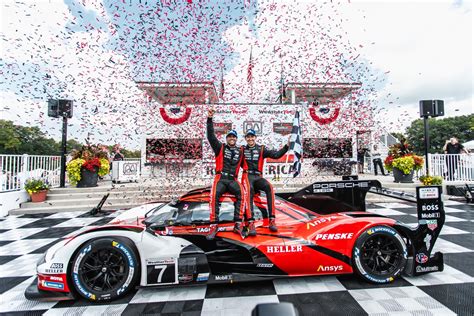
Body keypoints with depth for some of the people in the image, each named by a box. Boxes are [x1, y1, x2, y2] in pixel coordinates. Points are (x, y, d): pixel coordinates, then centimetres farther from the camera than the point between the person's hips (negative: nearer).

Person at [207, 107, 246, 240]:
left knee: (242, 194, -30)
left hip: (233, 180, 2)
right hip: (220, 178, -1)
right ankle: (214, 226, -26)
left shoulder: (241, 151, 19)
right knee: (214, 195, -32)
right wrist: (209, 120, -6)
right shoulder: (220, 148, 12)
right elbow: (211, 136, 1)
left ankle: (238, 224, -26)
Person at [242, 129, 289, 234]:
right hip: (247, 176, -1)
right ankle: (251, 223, -44)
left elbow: (276, 155, 0)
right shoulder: (242, 150, 14)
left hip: (258, 177, 1)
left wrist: (287, 146, -12)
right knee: (249, 190, -35)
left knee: (269, 187, -30)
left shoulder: (261, 149, 12)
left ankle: (272, 220, -29)